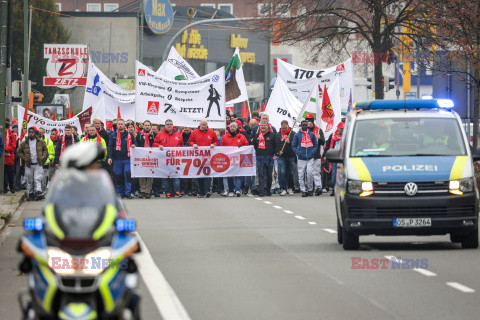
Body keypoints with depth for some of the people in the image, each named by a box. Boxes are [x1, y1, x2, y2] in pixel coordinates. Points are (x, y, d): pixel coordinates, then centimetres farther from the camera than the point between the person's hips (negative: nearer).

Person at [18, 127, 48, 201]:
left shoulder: (41, 142, 2)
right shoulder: (24, 143, 3)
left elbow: (45, 150, 13)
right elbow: (19, 152, 12)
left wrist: (43, 157, -2)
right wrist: (24, 159, 0)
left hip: (38, 164, -1)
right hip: (29, 165, 2)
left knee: (37, 179, -13)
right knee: (29, 181, 5)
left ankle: (38, 193, -21)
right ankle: (30, 195, 13)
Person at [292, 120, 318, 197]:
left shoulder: (312, 134, 9)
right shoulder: (297, 135, 6)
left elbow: (316, 145, 12)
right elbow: (293, 146, 7)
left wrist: (312, 153, -4)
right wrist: (298, 153, -10)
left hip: (310, 158, 0)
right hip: (301, 158, 0)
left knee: (310, 173, -12)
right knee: (301, 175, -2)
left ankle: (310, 189, 2)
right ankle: (303, 190, 5)